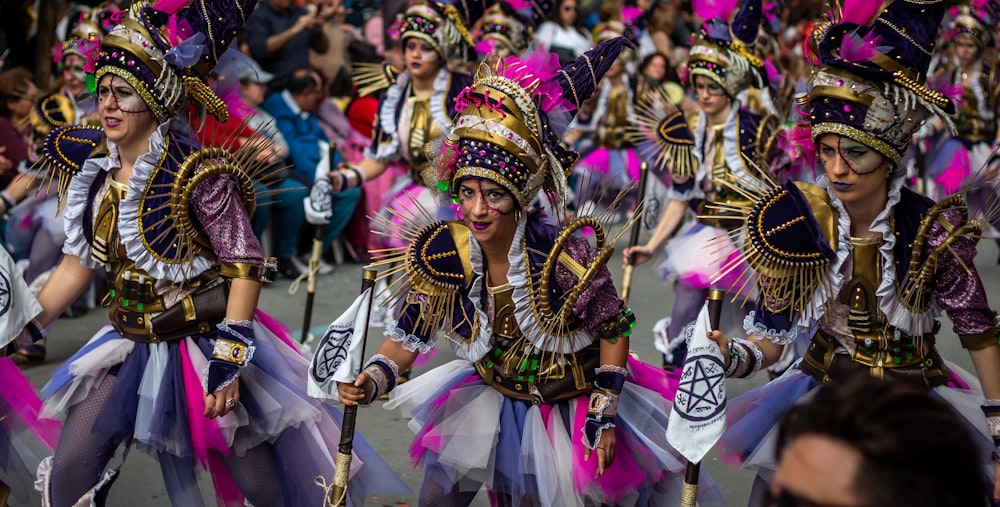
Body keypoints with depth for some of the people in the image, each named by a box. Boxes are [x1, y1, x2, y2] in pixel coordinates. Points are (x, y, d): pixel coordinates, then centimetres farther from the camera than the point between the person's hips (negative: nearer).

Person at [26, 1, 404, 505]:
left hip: (203, 344, -6)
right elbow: (80, 263, 12)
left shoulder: (194, 169, -17)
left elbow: (244, 266, -18)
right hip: (130, 345, 6)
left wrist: (227, 360, -22)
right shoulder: (95, 171, 3)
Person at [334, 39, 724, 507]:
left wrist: (603, 417, -14)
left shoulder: (561, 255, -28)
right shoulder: (443, 254, -19)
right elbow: (406, 338, -10)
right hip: (494, 397, 3)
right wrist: (370, 381, -29)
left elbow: (614, 329, -15)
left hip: (575, 403, -3)